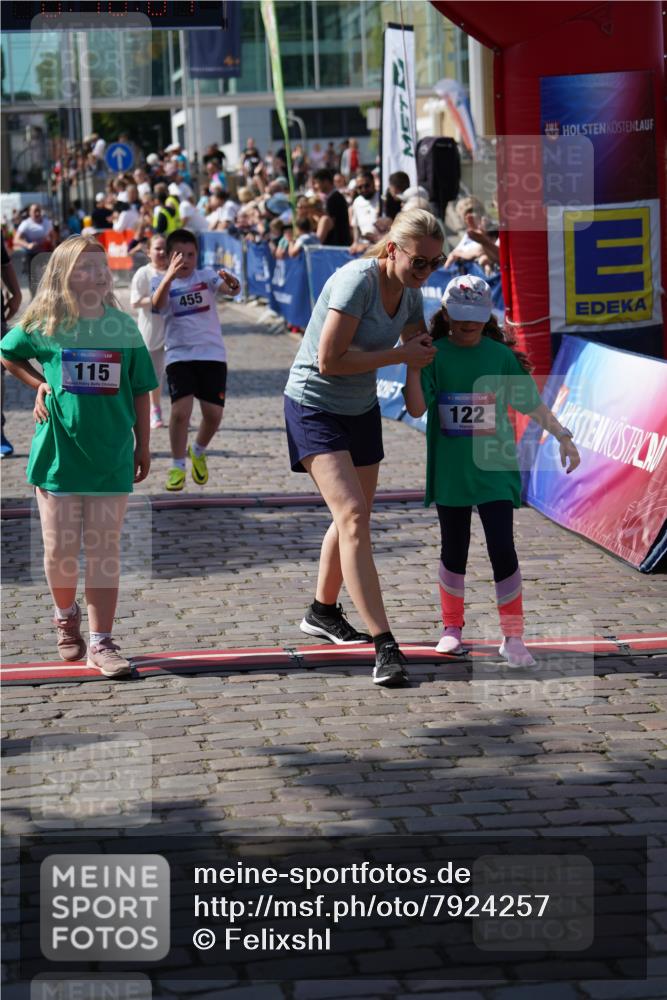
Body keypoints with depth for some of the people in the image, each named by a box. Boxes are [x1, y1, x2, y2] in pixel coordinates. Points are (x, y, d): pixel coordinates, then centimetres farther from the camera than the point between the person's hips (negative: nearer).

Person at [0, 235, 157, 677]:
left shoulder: (124, 328, 0)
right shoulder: (44, 325, -3)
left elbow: (140, 392, 6)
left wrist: (143, 446, 7)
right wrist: (39, 385, 3)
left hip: (111, 458, 1)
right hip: (59, 455, 0)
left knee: (105, 550, 2)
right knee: (60, 549, 7)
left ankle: (101, 642, 6)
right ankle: (66, 615, 35)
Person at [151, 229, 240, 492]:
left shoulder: (206, 275, 3)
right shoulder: (161, 282, 1)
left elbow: (230, 290, -16)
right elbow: (158, 305, -21)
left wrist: (232, 283, -41)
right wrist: (169, 275, -38)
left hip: (212, 353, 1)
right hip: (179, 355, -1)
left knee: (213, 413, -3)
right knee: (181, 410, -17)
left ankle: (198, 452, 28)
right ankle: (177, 466, 3)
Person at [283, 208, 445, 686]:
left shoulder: (411, 294, 0)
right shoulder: (357, 280, -24)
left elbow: (421, 350, 18)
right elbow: (329, 360, -29)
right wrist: (399, 354, -22)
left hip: (362, 408, 8)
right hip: (315, 406, -8)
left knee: (355, 518, 17)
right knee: (352, 517, -19)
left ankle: (323, 612, 40)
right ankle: (384, 645, -24)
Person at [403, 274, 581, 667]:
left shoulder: (501, 356, -1)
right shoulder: (434, 355, -3)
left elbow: (532, 403, 7)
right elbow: (416, 408, -12)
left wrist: (563, 436, 2)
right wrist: (413, 365, -22)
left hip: (494, 469, 0)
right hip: (450, 470, 0)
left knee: (503, 549, -6)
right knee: (454, 550, 10)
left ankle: (513, 637, 2)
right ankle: (453, 628, 27)